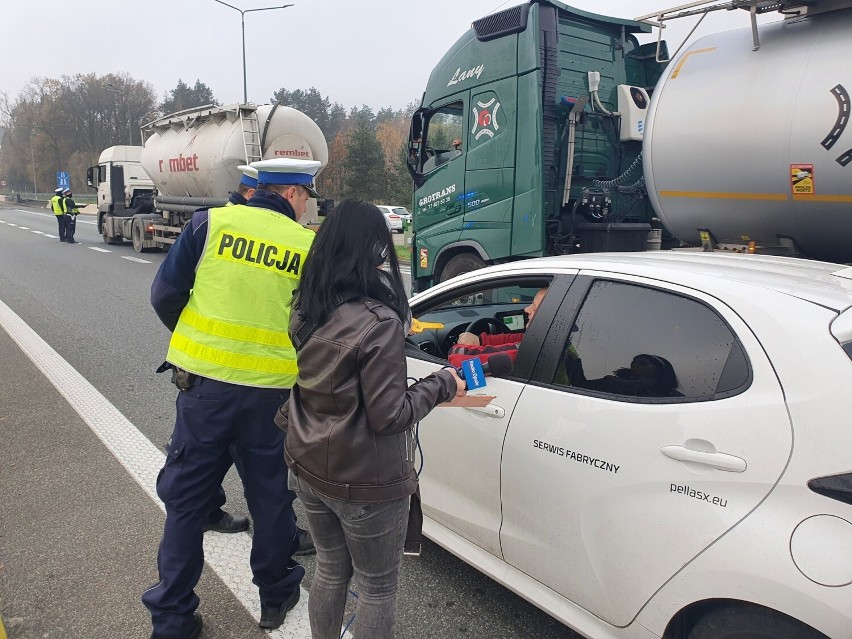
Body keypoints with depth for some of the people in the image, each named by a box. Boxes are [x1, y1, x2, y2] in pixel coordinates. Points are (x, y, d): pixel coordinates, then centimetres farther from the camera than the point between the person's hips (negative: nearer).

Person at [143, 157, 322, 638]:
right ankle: (276, 597, 36)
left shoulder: (211, 223, -3)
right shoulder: (310, 248, -4)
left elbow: (165, 294, -2)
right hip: (272, 394, 0)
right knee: (272, 498, 18)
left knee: (186, 498, 15)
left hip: (203, 383, 1)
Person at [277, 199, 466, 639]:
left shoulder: (305, 310, -2)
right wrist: (442, 384, -10)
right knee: (377, 589, 14)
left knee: (330, 568, 26)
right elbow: (388, 416, -21)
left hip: (308, 469, 7)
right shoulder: (379, 322, -25)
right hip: (365, 485, -7)